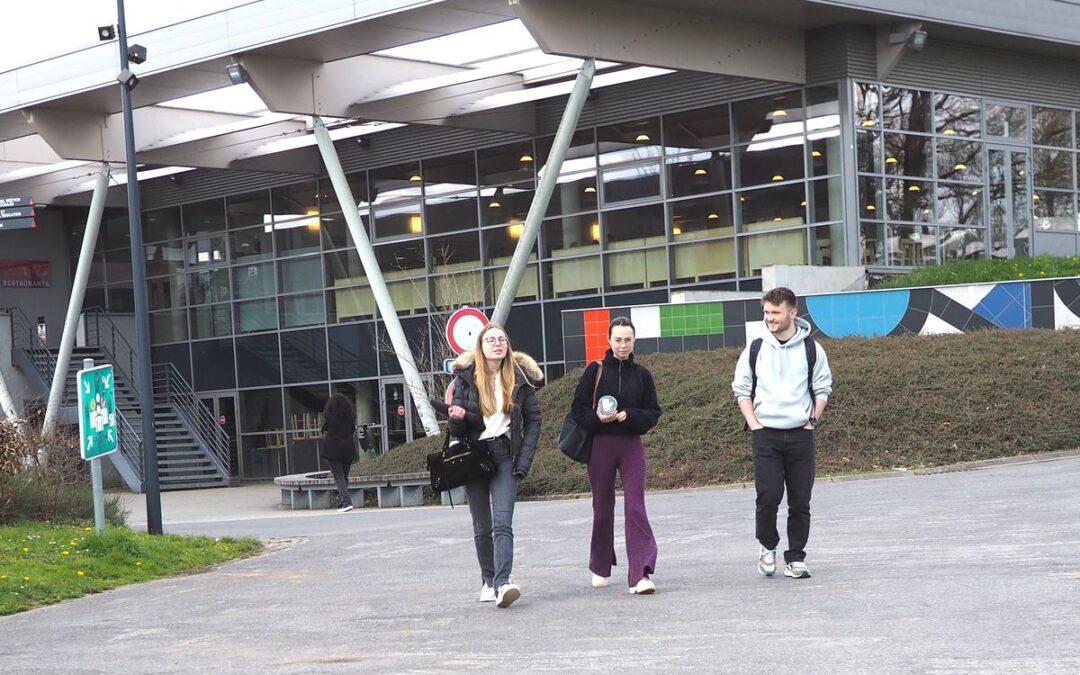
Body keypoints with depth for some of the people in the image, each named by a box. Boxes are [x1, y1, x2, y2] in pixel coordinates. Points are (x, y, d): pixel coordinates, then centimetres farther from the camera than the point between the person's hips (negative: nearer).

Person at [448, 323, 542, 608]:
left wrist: (523, 462, -4)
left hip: (505, 456, -1)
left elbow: (533, 421, 4)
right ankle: (488, 580, 20)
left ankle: (502, 583, -27)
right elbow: (457, 429, 2)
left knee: (502, 523, -16)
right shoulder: (466, 376, 1)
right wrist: (457, 417, -23)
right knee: (482, 527, 7)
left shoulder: (520, 377, 1)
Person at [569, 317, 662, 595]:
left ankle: (640, 574, -16)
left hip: (632, 446, 0)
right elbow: (578, 408, 2)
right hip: (601, 444, 0)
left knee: (636, 507, -11)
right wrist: (597, 418, -17)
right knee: (603, 507, 10)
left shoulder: (642, 374, 6)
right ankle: (601, 568, 28)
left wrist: (628, 416, -12)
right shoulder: (595, 371, 1)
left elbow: (653, 413, 6)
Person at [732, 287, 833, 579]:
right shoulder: (755, 349, 5)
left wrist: (813, 421, 1)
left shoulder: (811, 349, 4)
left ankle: (795, 558, 11)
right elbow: (741, 389, 11)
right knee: (768, 495, -11)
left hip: (801, 434, 1)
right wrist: (754, 424, 1)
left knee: (800, 500, 1)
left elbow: (822, 389, 12)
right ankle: (767, 545, 13)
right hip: (766, 434, 0)